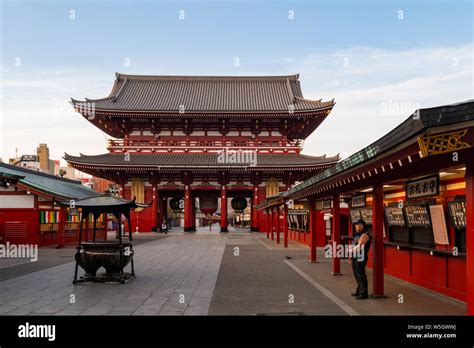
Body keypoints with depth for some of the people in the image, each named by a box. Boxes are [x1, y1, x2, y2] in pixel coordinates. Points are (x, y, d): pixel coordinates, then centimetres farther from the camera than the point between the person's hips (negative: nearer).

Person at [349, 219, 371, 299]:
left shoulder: (364, 235, -13)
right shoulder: (357, 235, 18)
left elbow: (359, 247, -19)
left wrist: (352, 250, -9)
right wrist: (351, 254, 9)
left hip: (360, 258, -10)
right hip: (355, 258, 10)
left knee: (361, 276, -7)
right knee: (357, 275, 17)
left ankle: (364, 293, -2)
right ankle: (359, 291, 28)